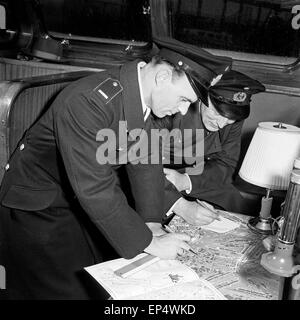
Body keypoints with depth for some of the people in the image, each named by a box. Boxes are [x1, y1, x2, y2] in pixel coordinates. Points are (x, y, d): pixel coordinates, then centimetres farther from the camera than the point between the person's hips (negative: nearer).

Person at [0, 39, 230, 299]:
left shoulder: (146, 92, -10)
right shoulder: (87, 102, -35)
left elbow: (146, 159, -3)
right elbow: (95, 190, -35)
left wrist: (153, 224, -9)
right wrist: (149, 243, -28)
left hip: (91, 197, 7)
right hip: (38, 207, -7)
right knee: (66, 290, 0)